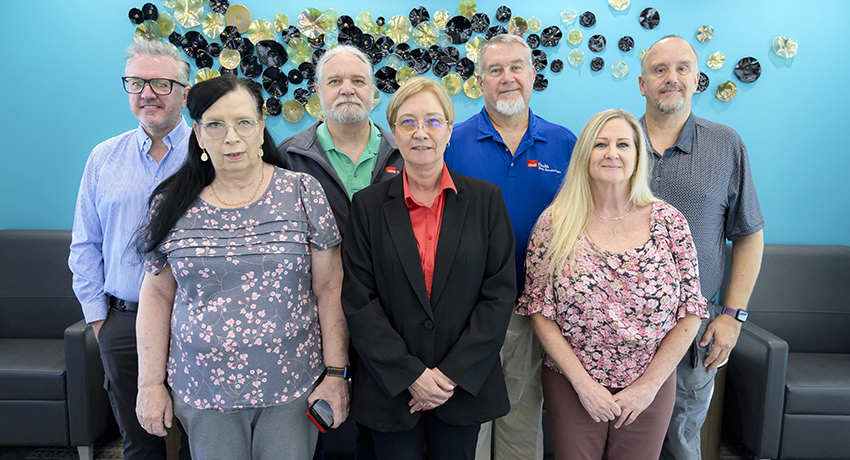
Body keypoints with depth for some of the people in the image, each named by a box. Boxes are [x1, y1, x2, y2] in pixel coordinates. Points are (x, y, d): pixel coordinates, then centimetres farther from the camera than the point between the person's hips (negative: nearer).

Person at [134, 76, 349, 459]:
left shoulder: (302, 193, -6)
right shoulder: (173, 204, -1)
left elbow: (329, 289, -5)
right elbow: (157, 295, 5)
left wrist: (336, 374, -7)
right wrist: (150, 384, 3)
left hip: (291, 385, -1)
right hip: (203, 391, 2)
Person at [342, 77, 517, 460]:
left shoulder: (485, 199, -1)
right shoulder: (368, 205, -1)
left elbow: (500, 292, -4)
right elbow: (358, 301, -5)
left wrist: (453, 373, -10)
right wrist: (410, 374, -12)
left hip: (465, 384, 1)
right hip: (390, 389, 0)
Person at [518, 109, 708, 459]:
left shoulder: (669, 222, -4)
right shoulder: (555, 224, -7)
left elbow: (690, 311, -2)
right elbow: (539, 311, -6)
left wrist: (650, 384, -7)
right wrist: (583, 382, -11)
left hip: (651, 387, 1)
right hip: (571, 385, -1)